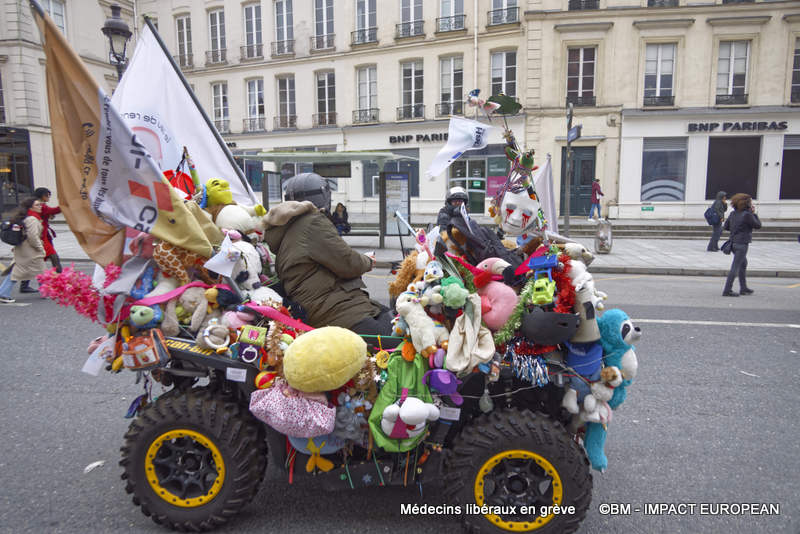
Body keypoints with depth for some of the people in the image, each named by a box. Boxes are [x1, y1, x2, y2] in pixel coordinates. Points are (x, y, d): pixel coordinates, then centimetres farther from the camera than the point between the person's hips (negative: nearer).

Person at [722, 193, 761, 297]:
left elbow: (726, 226, 12)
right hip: (742, 244, -8)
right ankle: (727, 290, -3)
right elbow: (758, 225, -5)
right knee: (735, 267, -5)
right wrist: (754, 214, 1)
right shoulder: (747, 215, -16)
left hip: (734, 242, 8)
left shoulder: (733, 214, 5)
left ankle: (743, 288, 30)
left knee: (743, 264, 22)